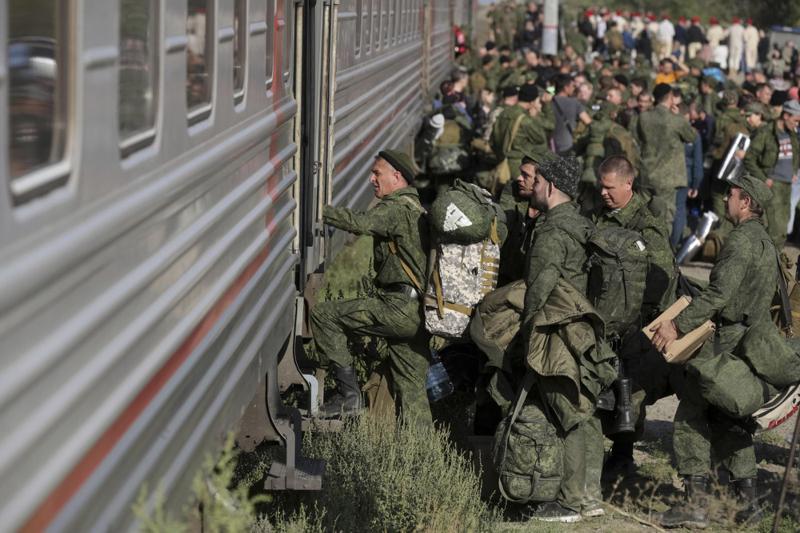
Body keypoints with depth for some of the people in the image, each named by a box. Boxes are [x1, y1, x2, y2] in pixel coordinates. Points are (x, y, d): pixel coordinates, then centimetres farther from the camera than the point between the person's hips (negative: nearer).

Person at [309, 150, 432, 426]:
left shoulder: (398, 207, -8)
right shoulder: (415, 207, 24)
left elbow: (359, 223, -25)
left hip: (398, 309, -10)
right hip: (417, 313, 10)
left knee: (323, 315, -7)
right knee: (411, 387, 11)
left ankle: (348, 392, -7)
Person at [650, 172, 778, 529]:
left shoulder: (741, 239, -14)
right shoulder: (764, 242, 17)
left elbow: (719, 294, -23)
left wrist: (678, 325, -21)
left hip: (727, 342, -10)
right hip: (754, 337, 10)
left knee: (690, 418, -7)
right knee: (729, 420, 16)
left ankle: (696, 503, -10)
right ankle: (748, 499, 16)